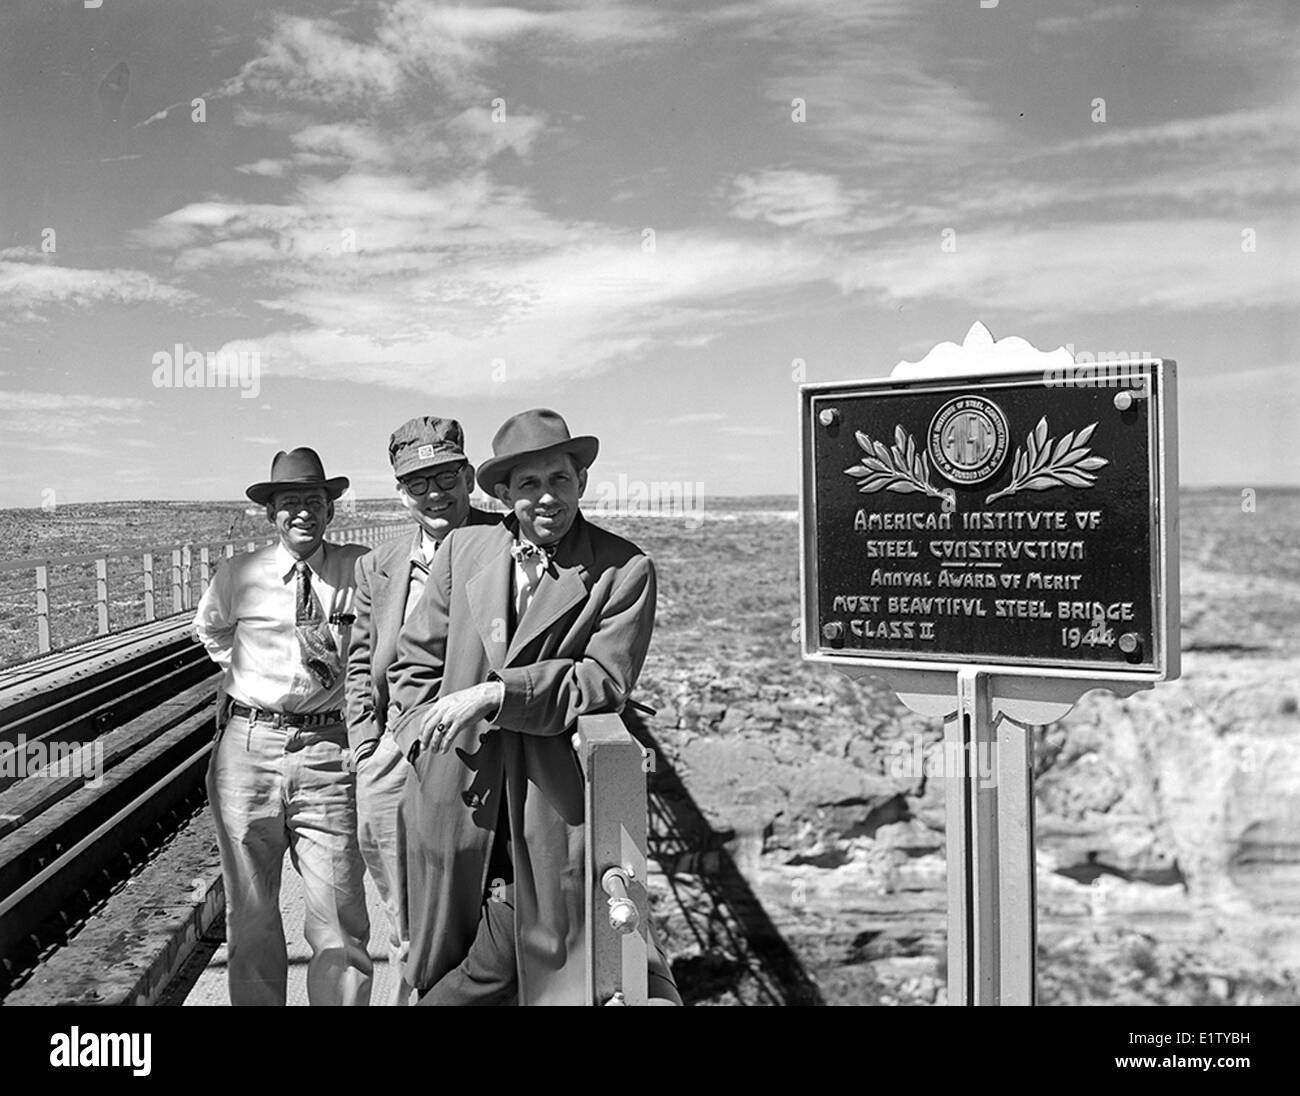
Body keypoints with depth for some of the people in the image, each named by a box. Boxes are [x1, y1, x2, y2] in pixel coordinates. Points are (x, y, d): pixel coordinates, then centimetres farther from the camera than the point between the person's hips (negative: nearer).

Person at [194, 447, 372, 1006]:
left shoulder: (362, 569, -2)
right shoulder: (238, 575, 2)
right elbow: (210, 631, 23)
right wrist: (247, 672, 13)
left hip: (328, 750, -1)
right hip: (247, 747, 2)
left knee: (339, 915, -2)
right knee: (250, 912, 13)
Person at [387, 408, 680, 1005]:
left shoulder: (626, 569, -5)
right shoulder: (463, 548, 6)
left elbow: (604, 681, -12)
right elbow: (415, 660, 11)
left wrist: (496, 693, -19)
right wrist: (427, 740, -3)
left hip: (553, 800, -3)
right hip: (457, 793, 3)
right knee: (447, 973, 15)